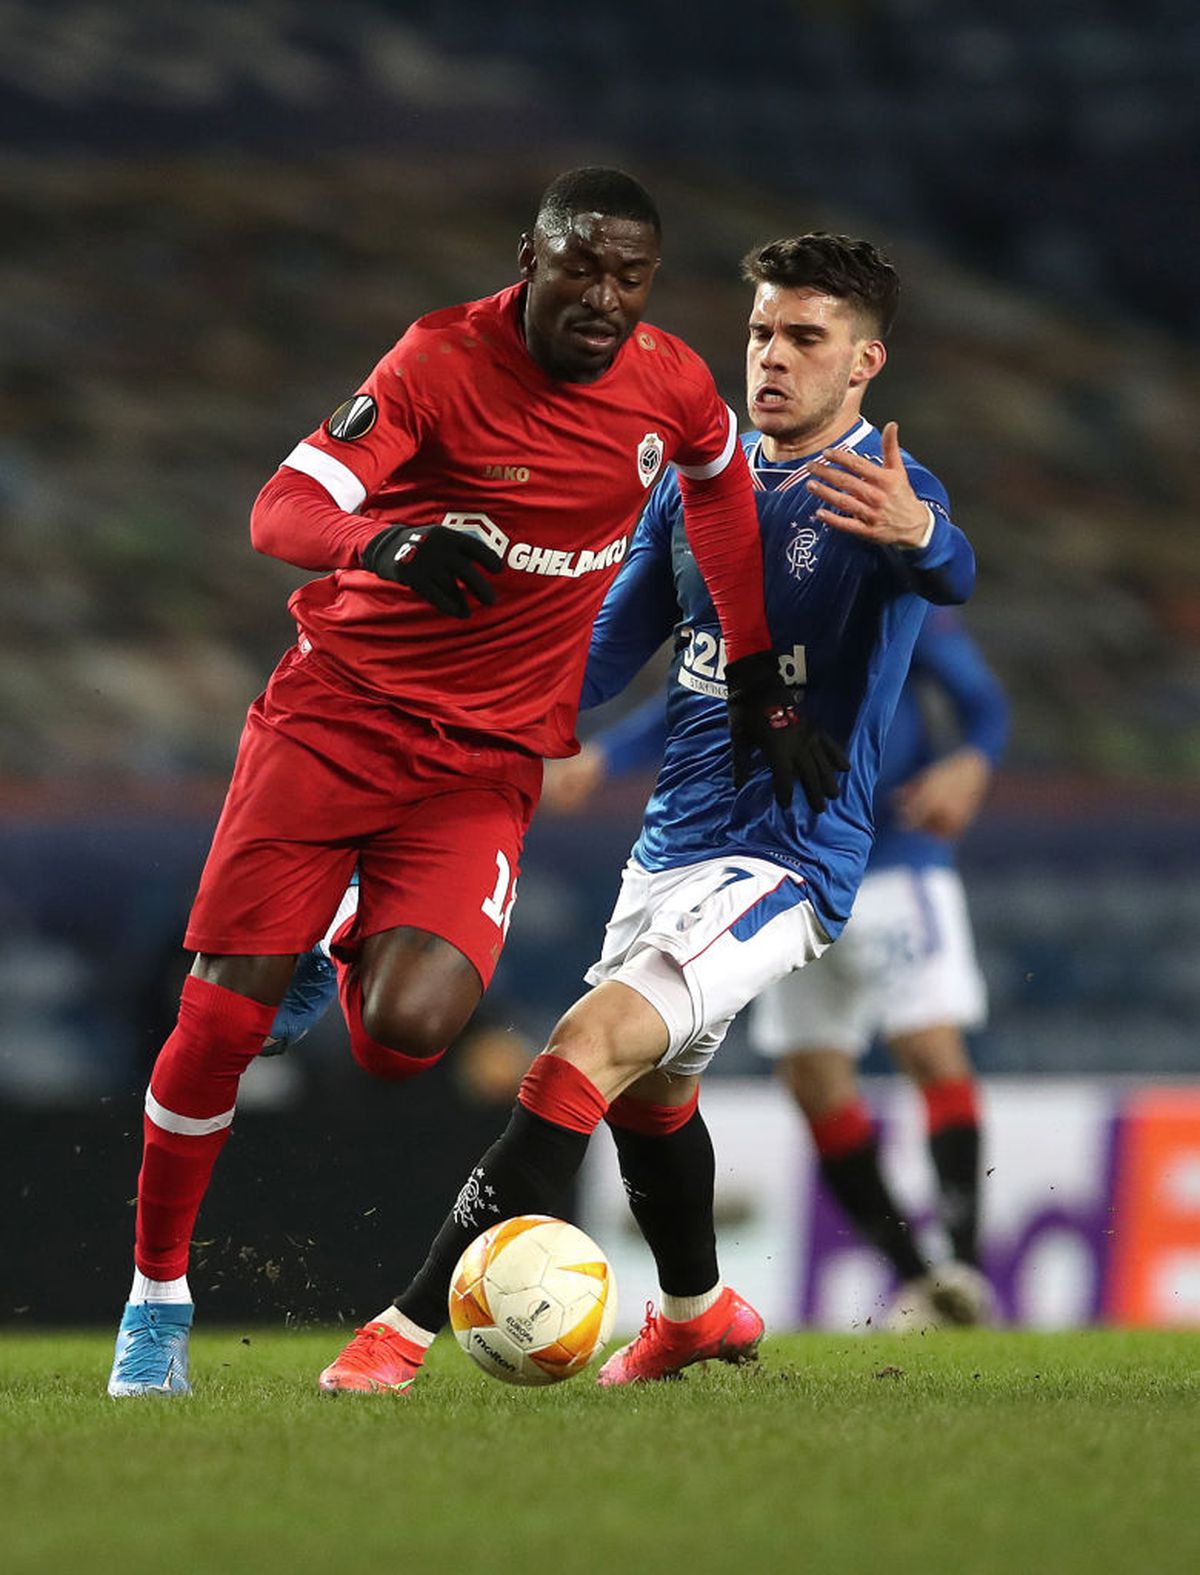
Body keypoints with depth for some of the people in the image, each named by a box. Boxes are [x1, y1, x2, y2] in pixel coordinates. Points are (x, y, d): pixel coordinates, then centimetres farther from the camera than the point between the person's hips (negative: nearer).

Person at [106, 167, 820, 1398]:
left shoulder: (672, 388, -2)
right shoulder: (444, 361, -13)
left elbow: (720, 484, 22)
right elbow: (280, 512, -21)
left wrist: (755, 677, 24)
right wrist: (390, 538, -43)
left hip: (485, 761, 2)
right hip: (334, 715, -2)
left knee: (407, 1032, -21)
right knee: (222, 1017, -8)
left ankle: (369, 944, 17)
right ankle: (157, 1293, 12)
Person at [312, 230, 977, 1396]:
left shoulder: (884, 493, -14)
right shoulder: (698, 481, 8)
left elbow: (950, 575, -38)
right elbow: (610, 648, 16)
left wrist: (914, 535, -62)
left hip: (784, 861, -8)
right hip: (668, 849, 8)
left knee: (590, 1047, -24)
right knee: (647, 1090, 24)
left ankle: (405, 1330, -26)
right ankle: (701, 1312, 50)